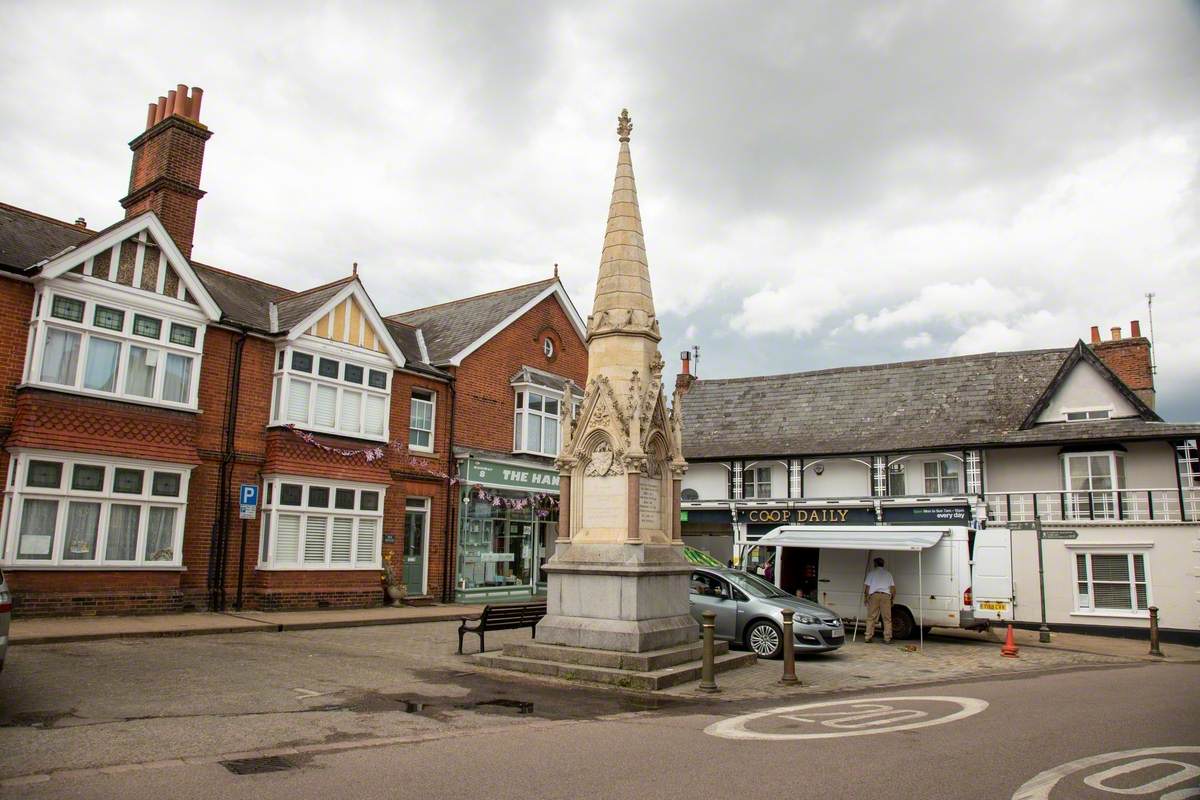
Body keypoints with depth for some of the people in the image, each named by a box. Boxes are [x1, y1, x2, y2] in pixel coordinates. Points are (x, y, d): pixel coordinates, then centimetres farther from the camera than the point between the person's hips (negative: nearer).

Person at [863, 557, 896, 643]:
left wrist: (865, 597, 12)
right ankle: (887, 638, 1)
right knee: (887, 618, 5)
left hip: (874, 595, -1)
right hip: (886, 596, 1)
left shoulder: (871, 573, 10)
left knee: (871, 617, 2)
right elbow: (893, 588, 11)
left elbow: (866, 586, 5)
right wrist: (892, 599, 18)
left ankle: (868, 637, -1)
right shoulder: (888, 574, 17)